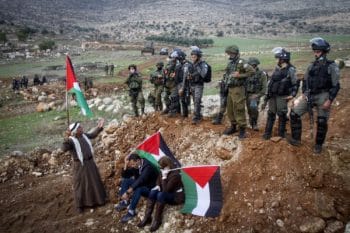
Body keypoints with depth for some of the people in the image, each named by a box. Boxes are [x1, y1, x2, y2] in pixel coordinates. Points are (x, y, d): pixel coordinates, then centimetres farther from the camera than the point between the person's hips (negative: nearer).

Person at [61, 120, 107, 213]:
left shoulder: (84, 135, 1)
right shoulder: (71, 140, -20)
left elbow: (93, 135, 21)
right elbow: (64, 149, -37)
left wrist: (99, 127, 11)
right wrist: (67, 138, -49)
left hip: (90, 162, 7)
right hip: (80, 165, -7)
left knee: (94, 181, 19)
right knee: (80, 185, 7)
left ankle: (97, 199, 39)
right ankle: (80, 205, 23)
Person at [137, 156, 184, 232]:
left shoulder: (175, 174, -25)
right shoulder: (163, 172, -1)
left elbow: (166, 190, -28)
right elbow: (158, 183, 15)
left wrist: (164, 177, -28)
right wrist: (157, 186, -6)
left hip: (176, 197, -8)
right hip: (167, 195, 8)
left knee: (161, 195, -33)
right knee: (153, 192, -17)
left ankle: (157, 221, -23)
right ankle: (147, 217, -14)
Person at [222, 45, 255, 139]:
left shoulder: (241, 63, -11)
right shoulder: (230, 63, 13)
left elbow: (252, 71, -19)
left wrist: (239, 75, -19)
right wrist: (226, 79, 11)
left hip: (238, 89, -9)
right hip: (230, 89, 9)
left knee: (239, 110, -6)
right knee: (230, 109, 14)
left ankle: (242, 129, 3)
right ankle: (233, 127, 26)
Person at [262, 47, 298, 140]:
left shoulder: (290, 70, -9)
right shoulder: (276, 68, 9)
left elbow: (295, 83, -7)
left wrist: (293, 94, -14)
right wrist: (269, 92, 14)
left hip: (282, 97, -6)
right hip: (273, 95, 6)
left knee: (282, 115, 1)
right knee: (271, 114, 9)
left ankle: (281, 134, 13)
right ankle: (267, 133, 15)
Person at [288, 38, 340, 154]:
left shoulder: (331, 66, -7)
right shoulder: (312, 65, 8)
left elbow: (336, 86, -9)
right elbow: (305, 80, 17)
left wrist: (329, 101, -16)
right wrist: (304, 94, 6)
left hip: (323, 96, -5)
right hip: (310, 96, 5)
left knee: (322, 122, 0)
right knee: (294, 113, -3)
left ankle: (318, 144, 19)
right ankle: (296, 139, 8)